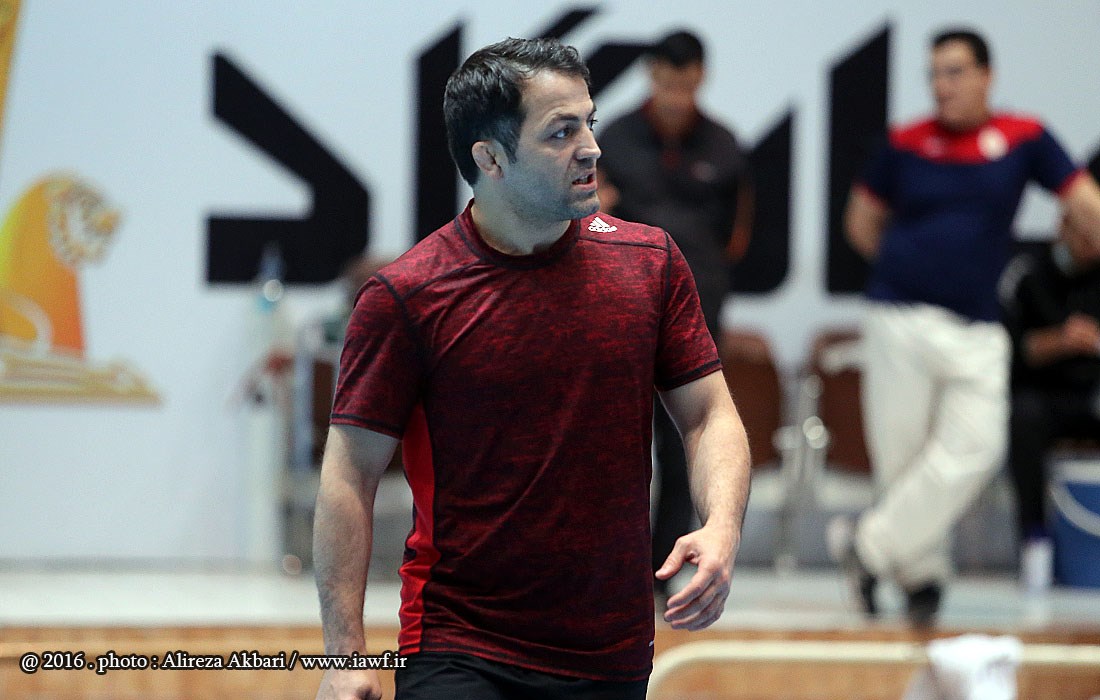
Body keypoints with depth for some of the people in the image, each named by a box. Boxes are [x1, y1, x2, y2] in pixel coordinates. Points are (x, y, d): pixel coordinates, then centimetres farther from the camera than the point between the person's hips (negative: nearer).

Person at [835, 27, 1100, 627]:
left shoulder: (1024, 140, 2)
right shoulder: (905, 145, 3)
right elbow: (862, 222, 15)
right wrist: (914, 267, 8)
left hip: (977, 329, 1)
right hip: (901, 321, 0)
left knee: (974, 448, -14)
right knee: (902, 454, 0)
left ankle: (871, 546, -5)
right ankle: (922, 574, 15)